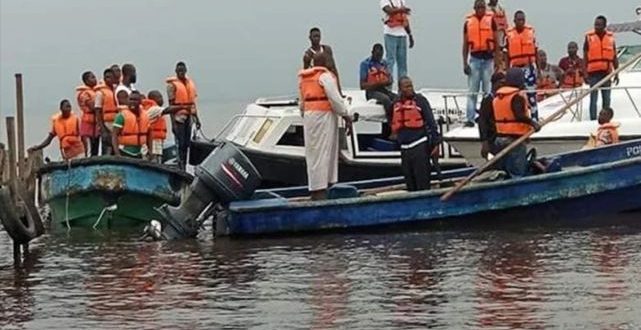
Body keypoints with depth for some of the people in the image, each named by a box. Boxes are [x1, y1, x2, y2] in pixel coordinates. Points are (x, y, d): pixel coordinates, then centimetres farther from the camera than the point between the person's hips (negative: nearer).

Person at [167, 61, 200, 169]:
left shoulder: (190, 82, 13)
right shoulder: (172, 84, -6)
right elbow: (171, 104, -9)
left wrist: (196, 119, 17)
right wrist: (173, 122, -14)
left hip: (189, 116, 6)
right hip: (178, 117, -6)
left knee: (186, 144, 9)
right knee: (180, 144, -9)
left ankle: (184, 167, 16)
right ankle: (180, 168, -10)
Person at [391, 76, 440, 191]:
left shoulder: (420, 100, -3)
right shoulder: (396, 104, 12)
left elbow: (431, 122, -6)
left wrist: (434, 143, -12)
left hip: (420, 146, -5)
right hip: (404, 147, 5)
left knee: (422, 182, -7)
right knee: (410, 183, 10)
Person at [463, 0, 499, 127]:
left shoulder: (491, 20, 2)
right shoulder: (468, 22, 7)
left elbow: (496, 41, 4)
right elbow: (465, 44, 10)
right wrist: (464, 63, 4)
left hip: (488, 58, -1)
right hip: (474, 58, 1)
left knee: (488, 90, 1)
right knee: (472, 91, -1)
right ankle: (470, 119, -1)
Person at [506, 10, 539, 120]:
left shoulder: (531, 31, 3)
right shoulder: (509, 34, 0)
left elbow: (535, 51, 9)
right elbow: (507, 54, 4)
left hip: (529, 66, 0)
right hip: (515, 68, 0)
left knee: (531, 94, -3)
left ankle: (534, 117, -1)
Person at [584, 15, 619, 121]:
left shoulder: (611, 38, 7)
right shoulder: (589, 37, -1)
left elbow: (615, 57, 10)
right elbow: (585, 57, -1)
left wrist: (616, 74, 6)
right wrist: (585, 74, -8)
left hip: (607, 72, 3)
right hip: (594, 73, -3)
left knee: (607, 99, 8)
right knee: (593, 99, -4)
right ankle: (593, 120, -2)